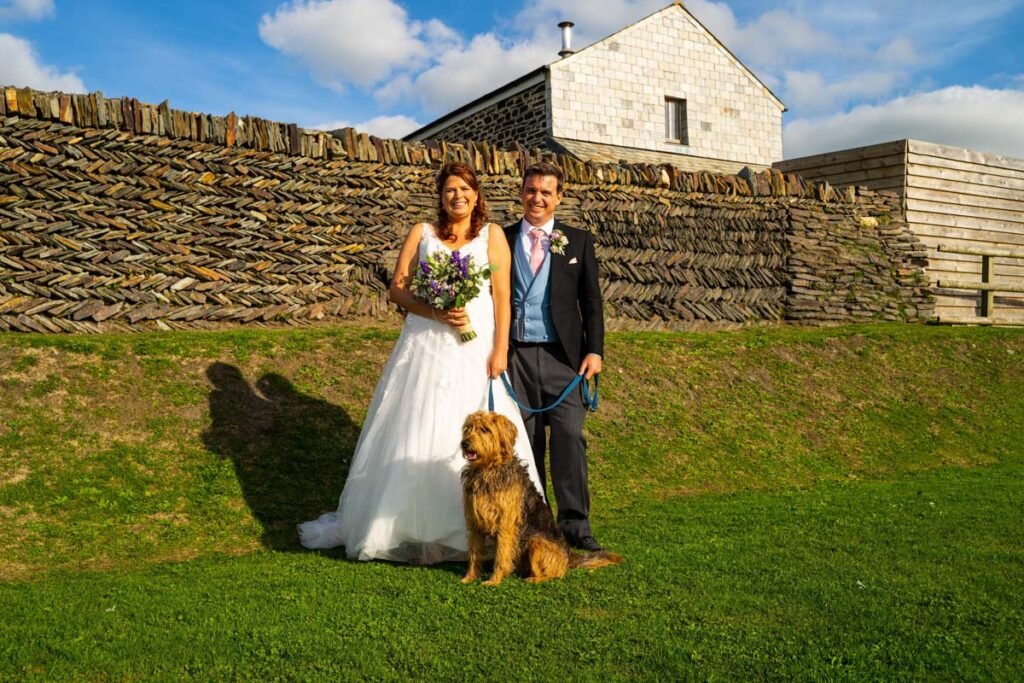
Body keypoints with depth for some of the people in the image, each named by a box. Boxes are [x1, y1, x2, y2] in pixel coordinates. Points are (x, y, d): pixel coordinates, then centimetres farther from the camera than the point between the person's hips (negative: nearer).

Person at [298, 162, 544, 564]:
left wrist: (500, 350, -8)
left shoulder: (492, 235, 8)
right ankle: (407, 526, 12)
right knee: (412, 435, 2)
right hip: (425, 349, 1)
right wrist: (435, 312, -12)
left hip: (476, 350, -1)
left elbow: (503, 297, 2)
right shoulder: (421, 233, 10)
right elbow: (397, 288, 4)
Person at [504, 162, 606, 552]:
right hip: (515, 355, 1)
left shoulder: (578, 241, 10)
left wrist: (594, 350, -3)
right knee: (524, 443, 4)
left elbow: (591, 301, 8)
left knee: (569, 436, -8)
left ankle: (576, 526, -4)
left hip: (562, 355, -1)